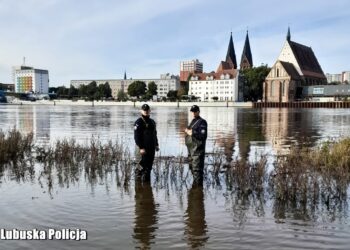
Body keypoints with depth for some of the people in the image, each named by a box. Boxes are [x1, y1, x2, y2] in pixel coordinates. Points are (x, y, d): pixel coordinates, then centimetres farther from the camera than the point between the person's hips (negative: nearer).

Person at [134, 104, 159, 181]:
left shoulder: (152, 122, 16)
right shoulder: (138, 122, -8)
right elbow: (136, 136, -14)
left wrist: (156, 145, 17)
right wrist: (141, 148, -19)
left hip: (151, 148, 7)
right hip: (142, 148, -7)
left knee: (149, 165, 10)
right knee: (141, 165, -5)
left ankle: (147, 178, 19)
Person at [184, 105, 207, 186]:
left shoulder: (202, 122, -10)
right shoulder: (193, 121, 17)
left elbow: (203, 136, -19)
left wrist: (193, 133, -23)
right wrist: (187, 131, 8)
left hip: (198, 149, -9)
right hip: (191, 148, 9)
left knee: (197, 168, -8)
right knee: (192, 167, 18)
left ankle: (198, 184, -2)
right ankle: (195, 183, 32)